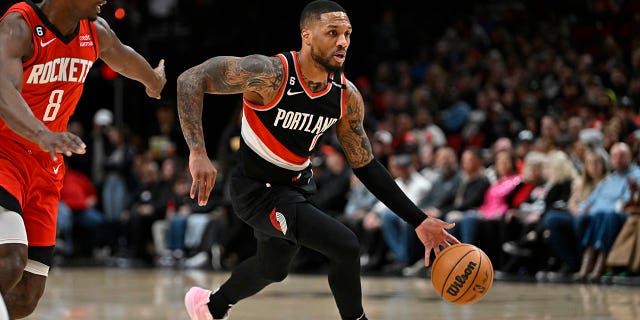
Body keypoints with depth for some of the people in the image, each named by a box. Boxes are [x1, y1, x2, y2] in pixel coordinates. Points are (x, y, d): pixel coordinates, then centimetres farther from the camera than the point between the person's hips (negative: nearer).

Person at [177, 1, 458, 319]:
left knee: (272, 269, 30)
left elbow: (365, 166, 0)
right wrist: (198, 152, -40)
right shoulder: (270, 73, -29)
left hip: (296, 186, 7)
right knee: (344, 246, -23)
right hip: (257, 189, -7)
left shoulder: (348, 98, -10)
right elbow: (191, 79, -28)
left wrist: (418, 221, -5)